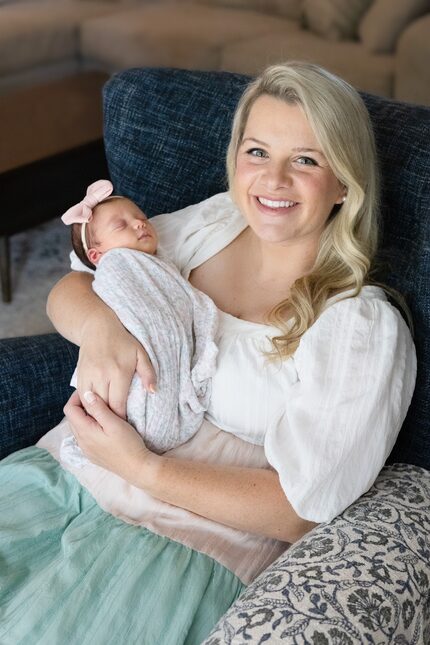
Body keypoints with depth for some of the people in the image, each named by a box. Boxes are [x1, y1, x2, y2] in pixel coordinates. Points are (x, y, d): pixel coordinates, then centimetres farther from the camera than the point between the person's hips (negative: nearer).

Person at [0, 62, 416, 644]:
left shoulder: (364, 327, -10)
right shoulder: (213, 223, 7)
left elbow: (299, 509, -13)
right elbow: (70, 286, 9)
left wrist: (142, 467, -18)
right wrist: (98, 324, -16)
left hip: (190, 543, -5)